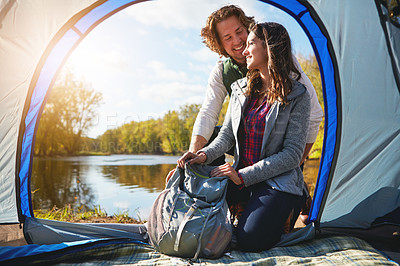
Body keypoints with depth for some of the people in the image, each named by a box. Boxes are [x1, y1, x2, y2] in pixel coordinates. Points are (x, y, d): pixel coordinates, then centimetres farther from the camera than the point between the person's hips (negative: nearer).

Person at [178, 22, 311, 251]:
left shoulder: (297, 96, -11)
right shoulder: (242, 89, 7)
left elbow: (292, 154, -15)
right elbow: (227, 135, 8)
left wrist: (244, 176, -21)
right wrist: (205, 155, -13)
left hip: (278, 181, -4)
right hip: (241, 176, 5)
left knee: (249, 240, -23)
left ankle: (281, 214, 10)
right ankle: (247, 207, 9)